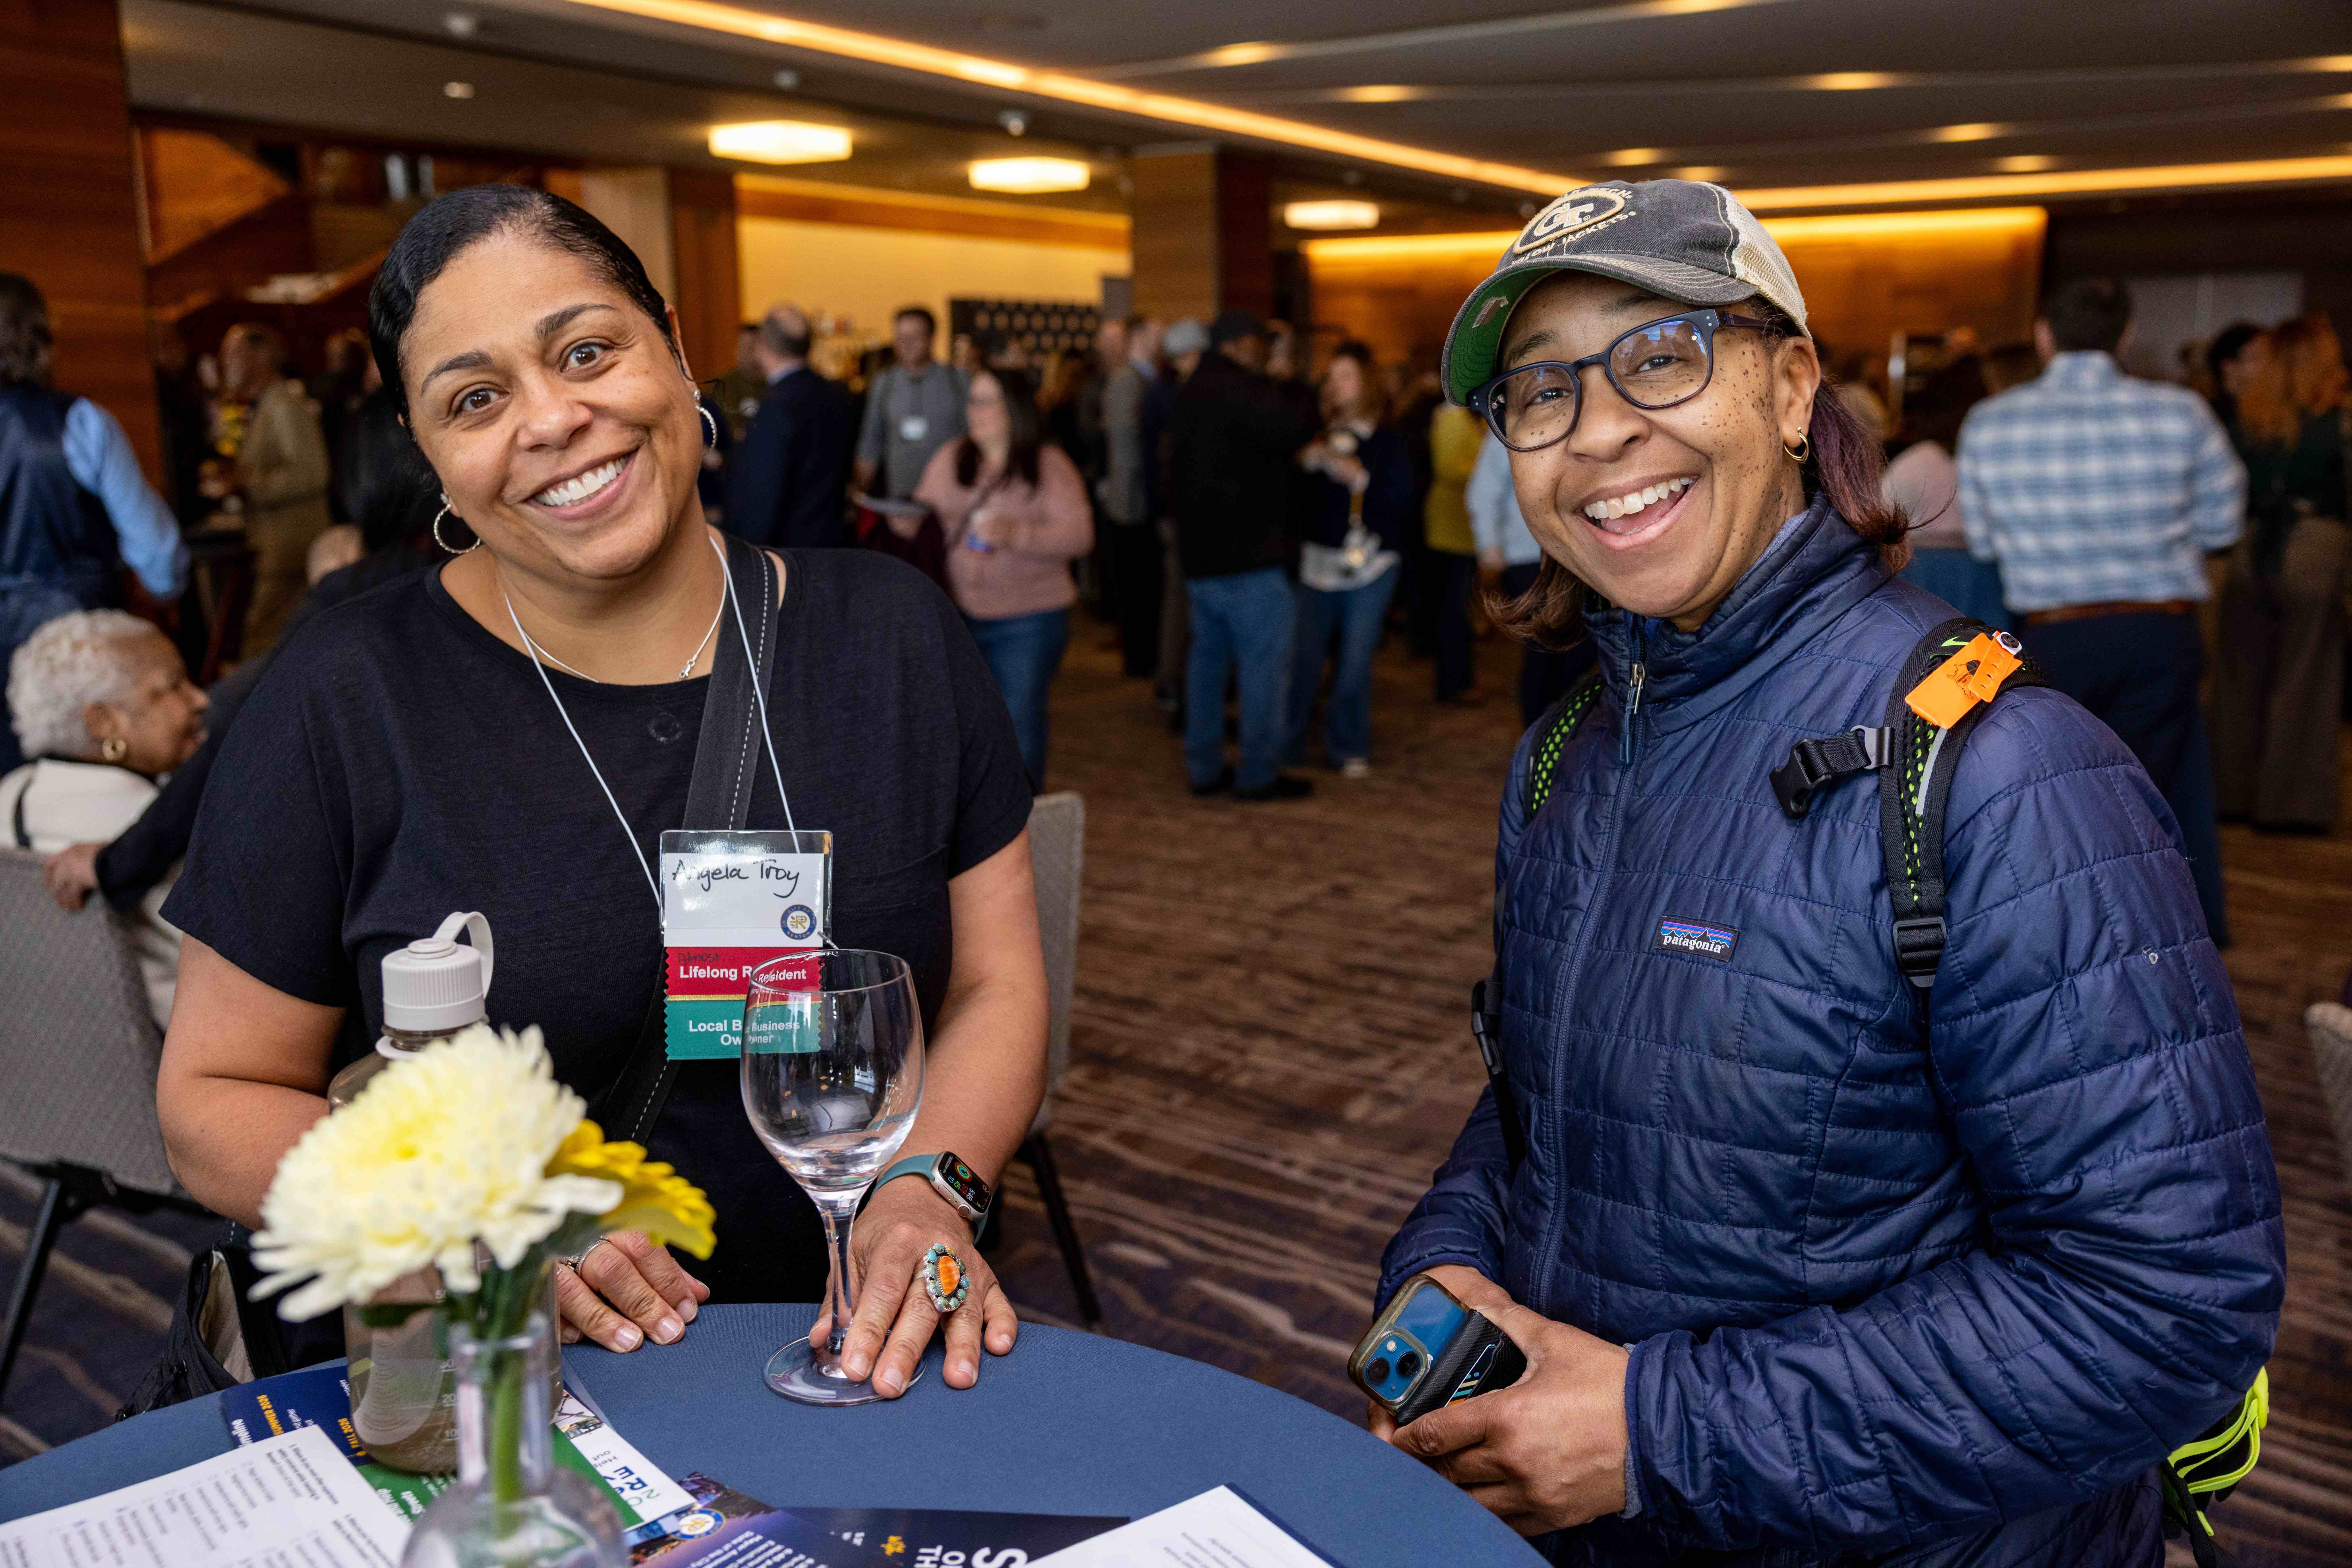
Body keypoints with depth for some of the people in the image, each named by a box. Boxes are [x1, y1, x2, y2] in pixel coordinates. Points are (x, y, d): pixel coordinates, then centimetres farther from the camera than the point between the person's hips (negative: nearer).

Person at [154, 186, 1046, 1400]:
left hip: (852, 1349, 1)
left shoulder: (893, 636, 2)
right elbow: (217, 1100, 0)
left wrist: (928, 1191, -16)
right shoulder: (345, 699, -6)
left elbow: (994, 989, 4)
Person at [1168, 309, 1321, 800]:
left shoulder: (1189, 395, 16)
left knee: (1207, 656, 14)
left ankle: (1204, 768, 18)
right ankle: (1259, 773, 0)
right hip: (1249, 556, -9)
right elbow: (1295, 431, -26)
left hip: (1199, 552, 9)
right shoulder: (1242, 391, -14)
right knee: (1265, 661, -3)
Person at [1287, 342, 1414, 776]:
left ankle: (1349, 747, 14)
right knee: (1304, 655, 2)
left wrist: (1361, 478, -15)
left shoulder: (1388, 442, 1)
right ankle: (1287, 742, 15)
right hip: (1319, 559, 2)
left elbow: (1403, 503, -5)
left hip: (1370, 565, -2)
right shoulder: (1318, 438, 7)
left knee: (1356, 660, 0)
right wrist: (1305, 465, -14)